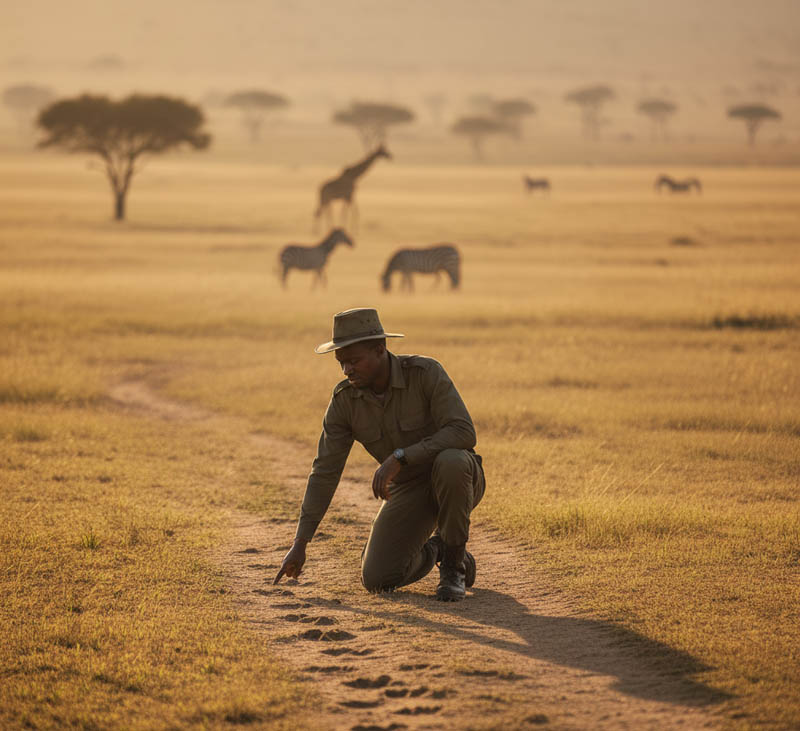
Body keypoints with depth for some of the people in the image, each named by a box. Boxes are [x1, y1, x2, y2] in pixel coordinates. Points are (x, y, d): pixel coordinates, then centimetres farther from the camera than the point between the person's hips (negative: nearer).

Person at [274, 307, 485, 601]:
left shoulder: (425, 373, -23)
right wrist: (300, 544, -14)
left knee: (449, 462, -41)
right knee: (376, 580, -17)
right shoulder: (344, 399, -11)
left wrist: (399, 457, -39)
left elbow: (463, 433, -32)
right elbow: (325, 472, -9)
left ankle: (454, 562, -17)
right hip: (408, 489, 3)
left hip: (453, 478, -3)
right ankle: (434, 549, 16)